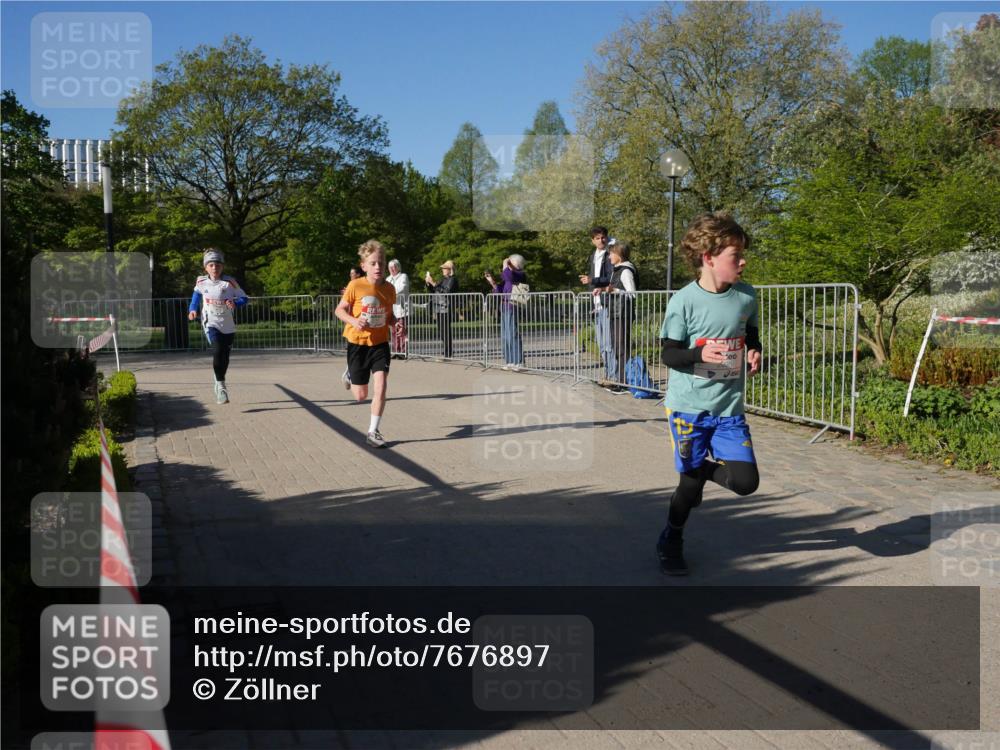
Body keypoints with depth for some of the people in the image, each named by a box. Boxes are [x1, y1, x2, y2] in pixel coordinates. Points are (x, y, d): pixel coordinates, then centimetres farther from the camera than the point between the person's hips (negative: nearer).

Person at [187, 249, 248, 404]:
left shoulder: (229, 282, -8)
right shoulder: (201, 282, -1)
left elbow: (244, 298, -4)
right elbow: (196, 295, 20)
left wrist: (235, 302, -24)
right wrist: (193, 309, 6)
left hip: (228, 325, 1)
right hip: (211, 323, -1)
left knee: (225, 356, 13)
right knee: (217, 351, -24)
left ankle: (220, 382, 40)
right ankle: (220, 385, -18)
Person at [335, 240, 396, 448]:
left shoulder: (389, 288, -3)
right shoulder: (355, 286, -13)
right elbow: (339, 310, -4)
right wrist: (353, 321, -24)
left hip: (380, 343, 2)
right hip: (358, 343, -2)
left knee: (381, 386, -15)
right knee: (361, 396, 9)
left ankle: (373, 432, 0)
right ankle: (351, 373, 45)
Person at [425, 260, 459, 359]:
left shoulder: (452, 280, -7)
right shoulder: (444, 279, 20)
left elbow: (446, 292, -21)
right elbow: (434, 291, 23)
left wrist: (434, 283, -21)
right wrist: (428, 283, 8)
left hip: (446, 308, -9)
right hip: (439, 308, 9)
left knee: (445, 331, -10)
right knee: (441, 332, 11)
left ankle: (447, 354, -7)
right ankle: (447, 352, 19)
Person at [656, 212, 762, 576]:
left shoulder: (747, 296, 0)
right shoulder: (684, 301, -14)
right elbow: (669, 354, -10)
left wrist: (755, 353, -5)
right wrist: (700, 354, -28)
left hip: (729, 408, 4)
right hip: (689, 406, -4)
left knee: (745, 481, -5)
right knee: (690, 481, 6)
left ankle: (705, 468, 29)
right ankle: (670, 543, 31)